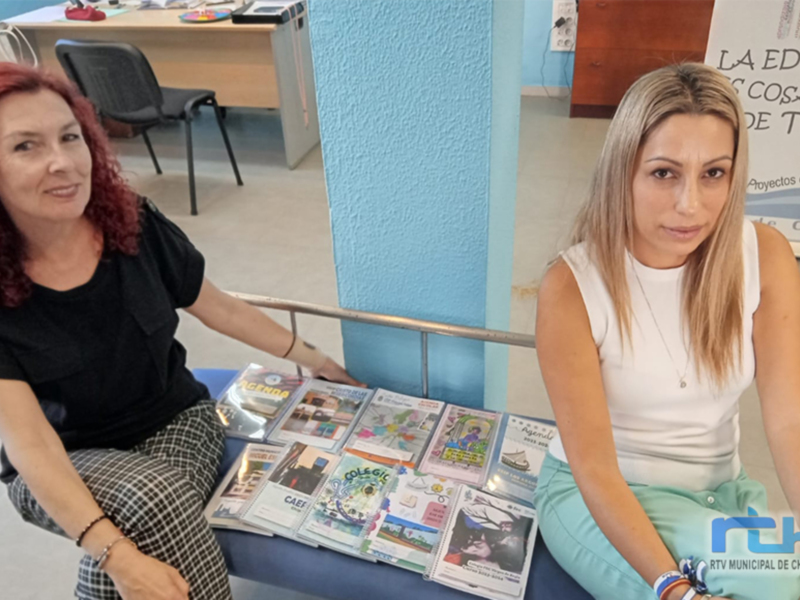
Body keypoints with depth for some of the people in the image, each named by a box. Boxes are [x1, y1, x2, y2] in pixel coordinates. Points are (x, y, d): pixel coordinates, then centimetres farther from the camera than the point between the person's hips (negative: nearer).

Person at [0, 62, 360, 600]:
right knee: (155, 500, -31)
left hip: (175, 420, 2)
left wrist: (314, 361, 9)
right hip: (60, 469, -1)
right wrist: (119, 554, -36)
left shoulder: (135, 226, -12)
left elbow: (219, 308, 3)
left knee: (149, 514, -29)